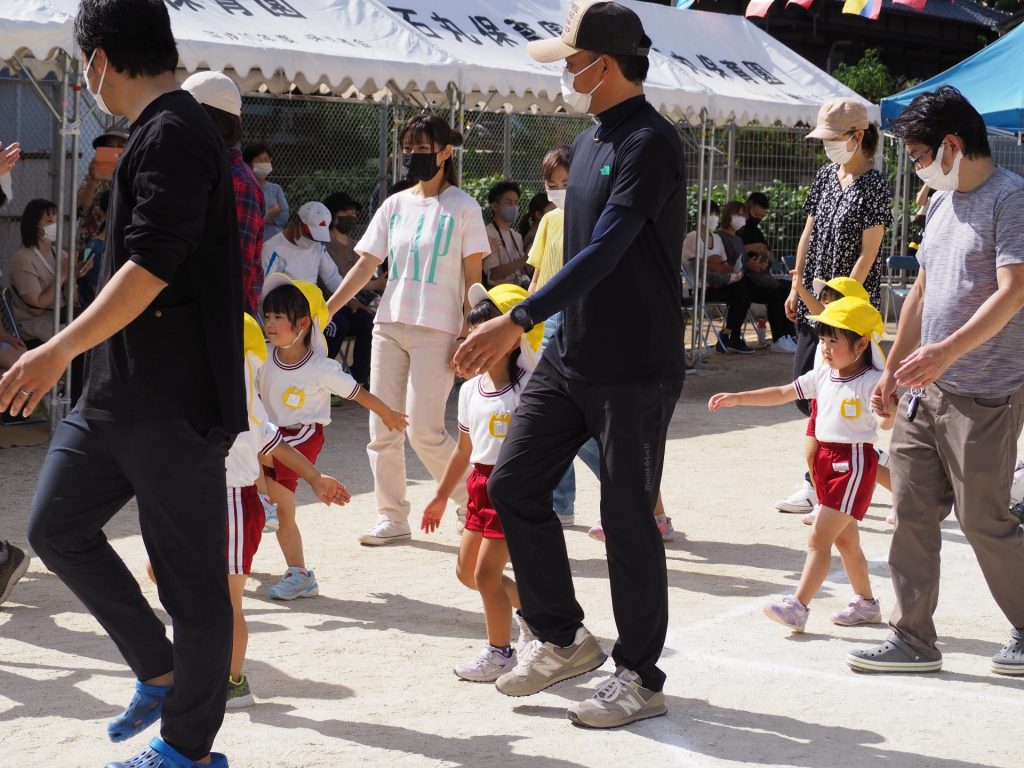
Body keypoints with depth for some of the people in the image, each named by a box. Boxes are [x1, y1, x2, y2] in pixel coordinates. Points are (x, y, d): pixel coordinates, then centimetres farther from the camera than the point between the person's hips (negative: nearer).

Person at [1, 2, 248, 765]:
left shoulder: (174, 135, -15)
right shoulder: (160, 133, 15)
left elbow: (154, 265, -24)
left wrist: (63, 348, -27)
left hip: (177, 401, -10)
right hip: (119, 394, 10)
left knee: (190, 572, 0)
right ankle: (160, 672, 22)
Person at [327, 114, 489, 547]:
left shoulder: (463, 208, -2)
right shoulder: (394, 206, 10)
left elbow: (473, 279, -3)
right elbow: (364, 267, 9)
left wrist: (468, 336, -10)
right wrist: (323, 312, 1)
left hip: (437, 330, -5)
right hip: (389, 326, 5)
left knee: (424, 430, -10)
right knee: (382, 430, 4)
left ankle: (471, 502, 9)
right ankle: (392, 518, 13)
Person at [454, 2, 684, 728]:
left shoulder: (650, 144, -16)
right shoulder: (590, 143, 12)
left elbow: (605, 252, -25)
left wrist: (519, 321, -31)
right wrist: (541, 329, 21)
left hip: (635, 369, -9)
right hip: (570, 357, 9)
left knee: (628, 520, 0)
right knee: (514, 485, 6)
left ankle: (640, 678, 14)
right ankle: (563, 639, 21)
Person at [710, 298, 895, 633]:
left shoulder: (871, 382, -17)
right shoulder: (823, 375, 5)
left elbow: (887, 423, -26)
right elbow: (783, 394, 10)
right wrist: (737, 398, 6)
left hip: (854, 464, -8)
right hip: (826, 460, 8)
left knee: (819, 537, -12)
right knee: (845, 539, 17)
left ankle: (798, 606, -12)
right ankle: (866, 603, 31)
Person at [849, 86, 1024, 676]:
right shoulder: (942, 203, 16)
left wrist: (948, 350, -30)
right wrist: (894, 369, 22)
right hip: (926, 390, 8)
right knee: (913, 515, 6)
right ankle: (914, 640, 13)